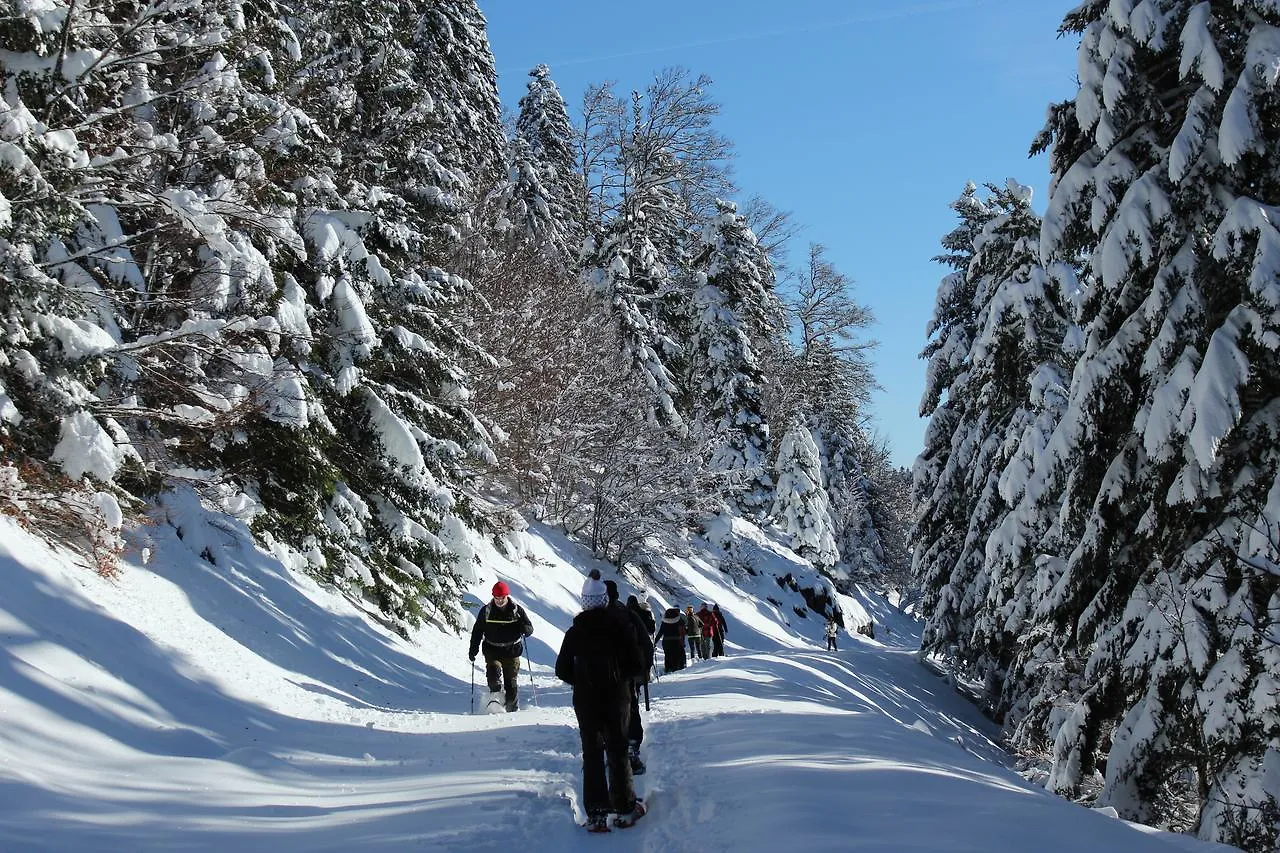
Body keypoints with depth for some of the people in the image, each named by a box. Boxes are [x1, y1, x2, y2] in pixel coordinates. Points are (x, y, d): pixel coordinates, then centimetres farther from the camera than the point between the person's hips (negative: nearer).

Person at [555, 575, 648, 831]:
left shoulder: (575, 632, -4)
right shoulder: (622, 625, -7)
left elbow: (562, 670, -1)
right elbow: (637, 664, -5)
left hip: (585, 701, 0)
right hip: (617, 697, 0)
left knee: (592, 753, 6)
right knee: (618, 751, 10)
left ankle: (596, 813, 1)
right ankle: (625, 809, 12)